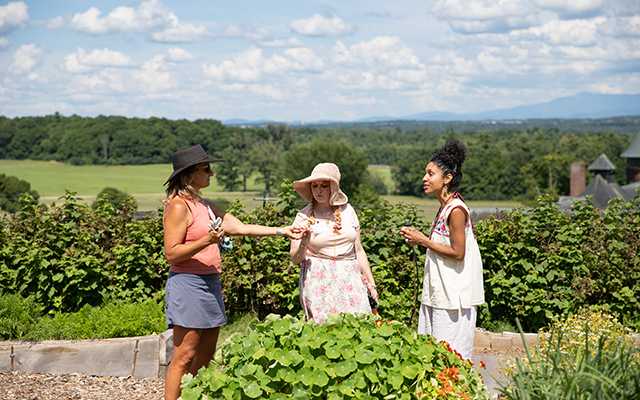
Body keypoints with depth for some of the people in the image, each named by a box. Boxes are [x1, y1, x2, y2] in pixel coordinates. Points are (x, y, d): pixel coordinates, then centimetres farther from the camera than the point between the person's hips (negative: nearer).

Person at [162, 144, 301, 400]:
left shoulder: (204, 205, 15)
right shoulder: (179, 206, -11)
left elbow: (241, 228, 13)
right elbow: (171, 253, -15)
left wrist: (281, 231, 9)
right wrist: (206, 240, -25)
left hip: (210, 283, 9)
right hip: (189, 283, -9)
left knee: (206, 356, 10)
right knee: (184, 356, -8)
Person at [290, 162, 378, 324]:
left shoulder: (347, 210, 7)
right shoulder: (304, 216, -1)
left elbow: (358, 250, 13)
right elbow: (295, 259, -1)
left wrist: (371, 283, 13)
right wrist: (304, 241, -19)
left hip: (349, 278, 2)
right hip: (319, 281, -2)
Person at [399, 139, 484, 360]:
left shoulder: (456, 210, -17)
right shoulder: (445, 207, 10)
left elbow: (457, 252, -19)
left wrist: (423, 241, -14)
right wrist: (420, 237, 5)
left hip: (453, 294, -9)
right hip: (439, 292, 9)